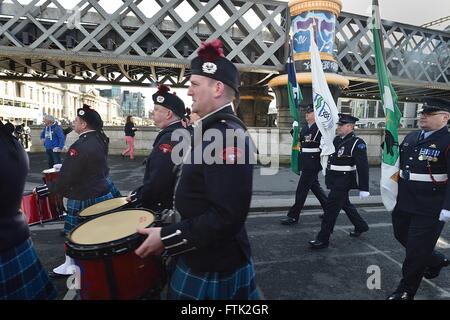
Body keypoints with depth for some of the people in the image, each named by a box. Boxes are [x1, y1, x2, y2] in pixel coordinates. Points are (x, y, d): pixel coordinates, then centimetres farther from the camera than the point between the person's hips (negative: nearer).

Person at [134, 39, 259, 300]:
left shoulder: (227, 135, -26)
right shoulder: (216, 128, 7)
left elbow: (228, 216, -30)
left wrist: (166, 237, -23)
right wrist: (172, 227, 12)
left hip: (212, 268, -9)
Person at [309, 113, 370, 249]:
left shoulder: (357, 143, -16)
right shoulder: (337, 139, 7)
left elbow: (363, 167, -18)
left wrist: (364, 188, -19)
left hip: (343, 182, -8)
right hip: (334, 181, 8)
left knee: (331, 208, -5)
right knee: (345, 204, 23)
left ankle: (323, 239, 4)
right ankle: (361, 226, 44)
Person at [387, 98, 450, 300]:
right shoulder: (411, 137, 8)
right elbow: (398, 162, 20)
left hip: (429, 209, -7)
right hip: (403, 202, 8)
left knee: (416, 249, 4)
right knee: (402, 237, 24)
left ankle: (406, 290, 22)